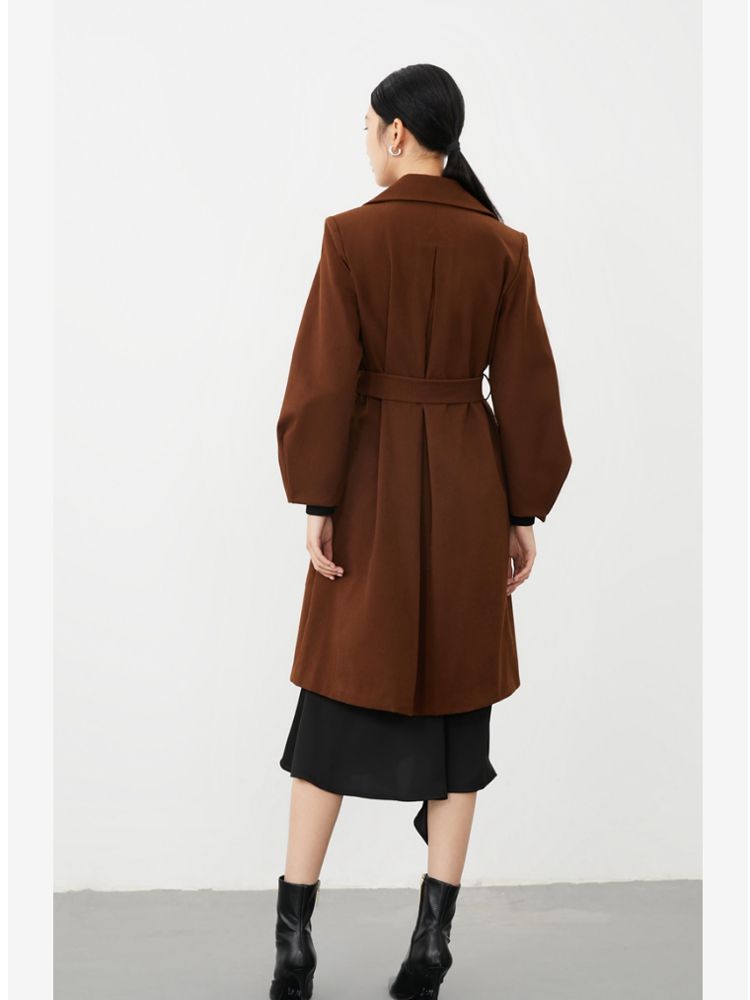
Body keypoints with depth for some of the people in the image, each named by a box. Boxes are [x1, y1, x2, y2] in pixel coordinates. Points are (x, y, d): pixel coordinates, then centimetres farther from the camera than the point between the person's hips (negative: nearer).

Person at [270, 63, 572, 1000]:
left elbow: (325, 379, -11)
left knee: (336, 703, 8)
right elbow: (526, 390, 1)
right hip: (467, 487, 2)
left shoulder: (352, 234, -7)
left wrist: (316, 503, -5)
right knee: (455, 702, 10)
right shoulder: (502, 247, 1)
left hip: (372, 483, -2)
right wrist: (523, 514, 8)